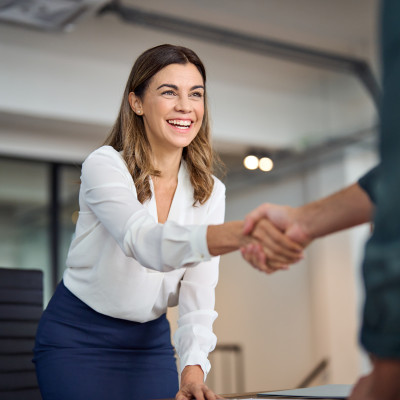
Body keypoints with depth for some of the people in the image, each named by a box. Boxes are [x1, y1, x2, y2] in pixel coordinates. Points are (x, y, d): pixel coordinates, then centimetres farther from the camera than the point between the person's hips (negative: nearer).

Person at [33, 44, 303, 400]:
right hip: (76, 338, -4)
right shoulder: (104, 166, -18)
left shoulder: (209, 191, -3)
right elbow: (145, 242, -38)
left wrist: (194, 366, -27)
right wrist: (242, 232, -54)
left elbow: (199, 289, -10)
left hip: (152, 341, 4)